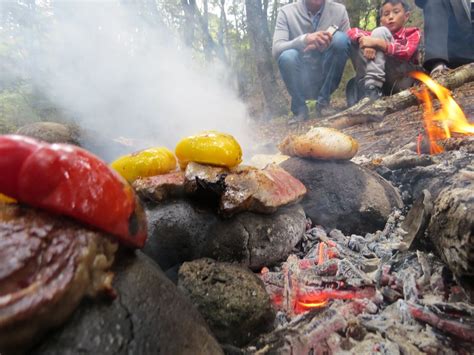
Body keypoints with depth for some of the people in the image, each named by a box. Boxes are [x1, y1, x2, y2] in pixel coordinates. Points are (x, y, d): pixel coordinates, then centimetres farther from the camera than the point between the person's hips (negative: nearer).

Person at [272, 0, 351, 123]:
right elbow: (276, 50, -15)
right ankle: (299, 108, -7)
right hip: (301, 79, -1)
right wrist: (305, 39, -32)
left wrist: (321, 44, -22)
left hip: (327, 77, 2)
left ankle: (323, 102, -9)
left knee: (340, 39, -21)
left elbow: (348, 45, -3)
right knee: (287, 57, -30)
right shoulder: (286, 12, -3)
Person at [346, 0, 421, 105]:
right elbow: (352, 31, 3)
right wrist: (365, 42, -18)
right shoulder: (377, 35, 19)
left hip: (403, 80, -3)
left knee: (380, 32, -13)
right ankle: (365, 85, -20)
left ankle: (371, 87, -32)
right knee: (354, 42, -1)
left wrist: (378, 43, -23)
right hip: (383, 83, 4)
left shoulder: (413, 33, 10)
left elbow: (406, 53, -13)